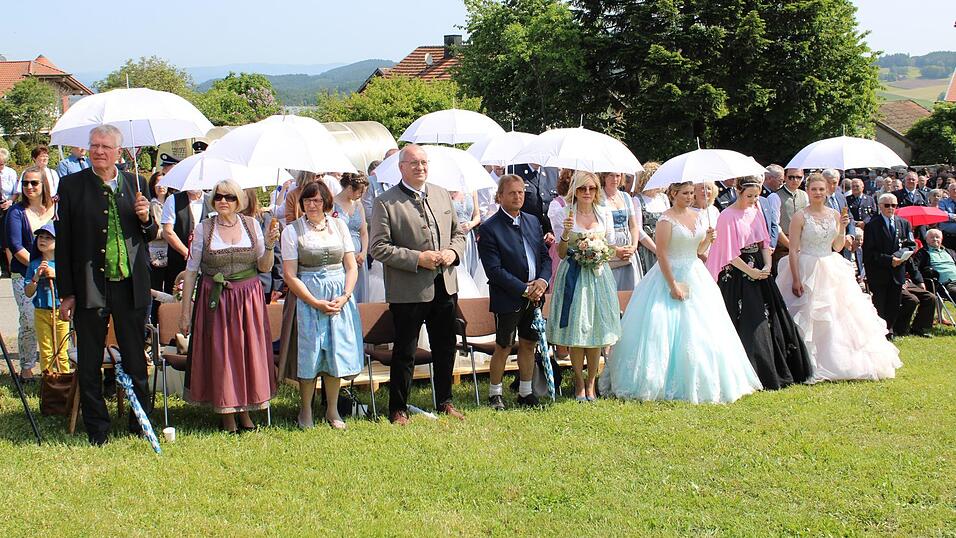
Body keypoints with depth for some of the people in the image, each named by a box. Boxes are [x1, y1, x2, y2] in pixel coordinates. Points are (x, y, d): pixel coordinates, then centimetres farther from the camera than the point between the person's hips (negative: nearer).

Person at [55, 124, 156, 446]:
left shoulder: (136, 184, 6)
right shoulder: (72, 185, -1)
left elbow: (150, 236, 14)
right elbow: (63, 242, -1)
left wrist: (145, 218, -10)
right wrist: (66, 293, -5)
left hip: (131, 285, 1)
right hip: (89, 285, -1)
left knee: (135, 360, 9)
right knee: (89, 364, 7)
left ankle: (140, 426, 23)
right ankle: (97, 430, 19)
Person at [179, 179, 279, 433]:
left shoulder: (251, 225, 4)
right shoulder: (204, 228, -1)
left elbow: (265, 267, 6)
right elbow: (191, 271, 1)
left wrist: (269, 246, -13)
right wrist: (185, 311, -2)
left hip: (248, 298, 2)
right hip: (215, 301, -2)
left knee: (249, 352, 5)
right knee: (219, 353, 1)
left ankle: (245, 410, 17)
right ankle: (226, 414, 11)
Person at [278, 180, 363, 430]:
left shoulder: (339, 226, 8)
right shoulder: (292, 230, -2)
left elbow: (351, 266, 7)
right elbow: (289, 275, -6)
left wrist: (344, 297, -8)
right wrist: (316, 302, -14)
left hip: (339, 298, 3)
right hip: (307, 298, -3)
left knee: (336, 352, 4)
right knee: (309, 353, -1)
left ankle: (332, 410, 16)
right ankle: (305, 410, 13)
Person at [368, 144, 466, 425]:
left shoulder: (442, 195, 10)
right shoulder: (385, 203, -8)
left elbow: (458, 233, 18)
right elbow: (378, 248, -12)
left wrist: (453, 252, -4)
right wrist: (418, 259, -19)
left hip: (444, 286, 6)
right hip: (408, 291, -5)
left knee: (445, 349, 16)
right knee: (404, 352, 3)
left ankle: (445, 402, 32)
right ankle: (398, 409, 15)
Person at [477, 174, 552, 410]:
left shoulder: (533, 221, 9)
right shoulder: (490, 228, -12)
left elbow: (545, 256, 12)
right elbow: (495, 270, -16)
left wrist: (543, 280, -8)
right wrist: (524, 290, -16)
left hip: (533, 297, 6)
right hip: (508, 299, -6)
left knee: (528, 344, 13)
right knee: (503, 347, 3)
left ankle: (525, 393, 25)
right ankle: (494, 395, 17)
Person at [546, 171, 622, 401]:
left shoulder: (604, 213, 6)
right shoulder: (566, 214, -2)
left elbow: (611, 246, 14)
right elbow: (561, 253, -1)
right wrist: (566, 233, -19)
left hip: (598, 275, 2)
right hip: (573, 276, -2)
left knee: (596, 330, 3)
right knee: (576, 330, -1)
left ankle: (591, 383, 14)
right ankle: (579, 384, 11)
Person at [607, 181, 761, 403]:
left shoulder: (698, 216, 8)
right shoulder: (667, 220, -12)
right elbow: (661, 254, -15)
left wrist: (708, 239, -5)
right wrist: (673, 285, -18)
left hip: (696, 276, 7)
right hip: (671, 275, -7)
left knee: (701, 331, 8)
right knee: (668, 332, -5)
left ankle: (700, 383, 17)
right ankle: (667, 383, 2)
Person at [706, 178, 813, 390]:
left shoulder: (756, 212, 9)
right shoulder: (727, 216, -12)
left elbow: (764, 242, 12)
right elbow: (730, 254, -13)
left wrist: (767, 265, -5)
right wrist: (751, 272, -15)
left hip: (759, 272, 7)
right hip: (738, 276, -7)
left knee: (770, 321, 8)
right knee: (748, 325, -7)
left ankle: (777, 373, 18)